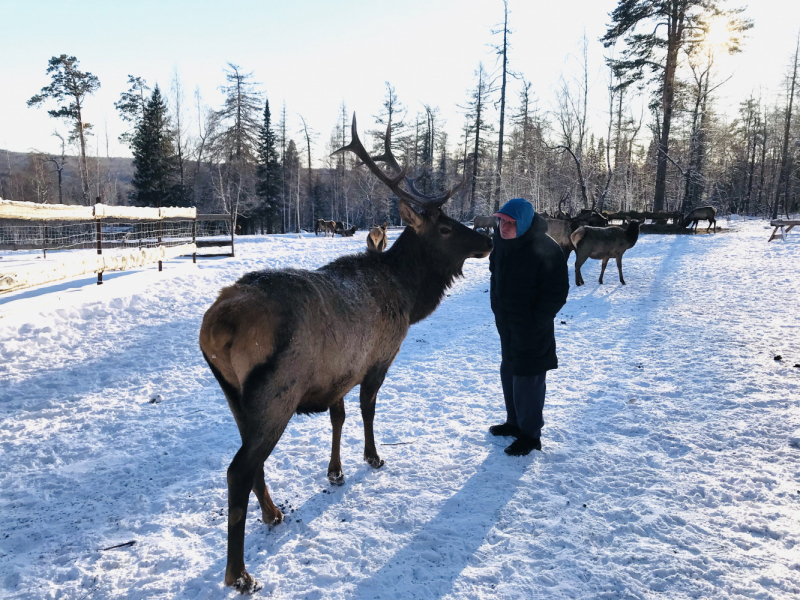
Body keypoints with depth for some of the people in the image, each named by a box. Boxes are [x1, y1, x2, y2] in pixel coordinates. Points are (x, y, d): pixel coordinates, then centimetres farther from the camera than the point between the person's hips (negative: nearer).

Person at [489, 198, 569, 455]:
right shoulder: (501, 239, 0)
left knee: (527, 379, 0)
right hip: (506, 323, 8)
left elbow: (557, 292, -20)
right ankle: (515, 422, 38)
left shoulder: (545, 250, -24)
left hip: (530, 328, -8)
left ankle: (530, 435, 16)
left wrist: (537, 322, -20)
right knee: (509, 372, 20)